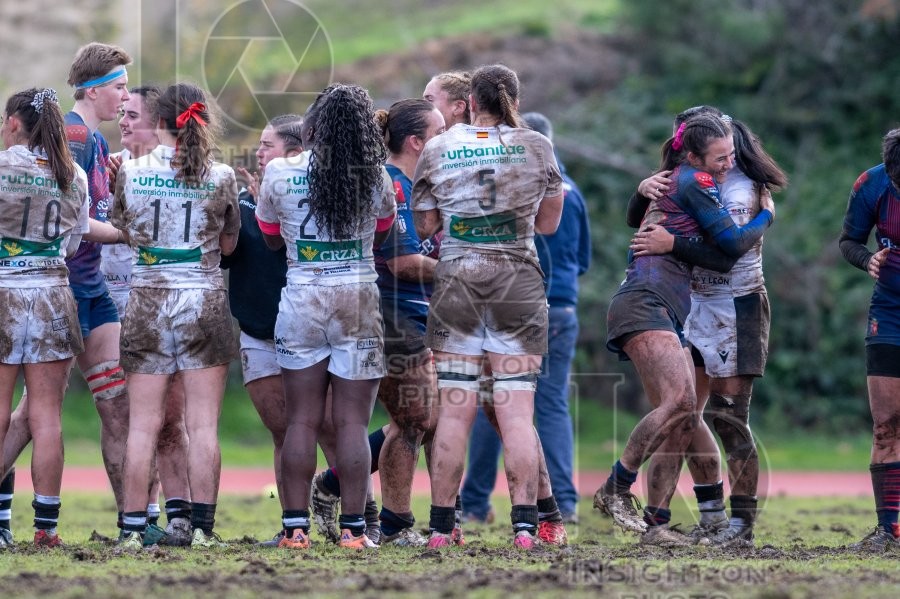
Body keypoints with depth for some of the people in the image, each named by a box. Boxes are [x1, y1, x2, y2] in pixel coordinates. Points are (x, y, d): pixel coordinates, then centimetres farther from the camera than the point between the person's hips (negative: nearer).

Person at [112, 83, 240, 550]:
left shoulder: (131, 173, -2)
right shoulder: (221, 178, -3)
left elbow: (122, 228, 11)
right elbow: (228, 243, 9)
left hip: (147, 300, 1)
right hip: (204, 300, -1)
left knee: (143, 424, 3)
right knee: (203, 425, 2)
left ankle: (133, 529, 2)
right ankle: (202, 528, -1)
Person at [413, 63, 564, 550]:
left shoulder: (438, 150, 1)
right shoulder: (536, 147, 1)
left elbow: (424, 226, 7)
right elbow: (548, 223, 9)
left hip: (456, 278, 0)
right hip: (519, 278, 0)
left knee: (454, 409, 3)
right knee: (517, 409, 0)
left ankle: (441, 524, 4)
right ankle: (524, 523, -7)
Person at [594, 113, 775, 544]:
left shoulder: (669, 182, 24)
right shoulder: (694, 182, -4)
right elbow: (734, 243, -5)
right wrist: (767, 215, 12)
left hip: (664, 313, 10)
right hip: (646, 303, -10)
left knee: (683, 419, 1)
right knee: (679, 400, -26)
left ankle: (656, 524, -2)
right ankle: (615, 489, -21)